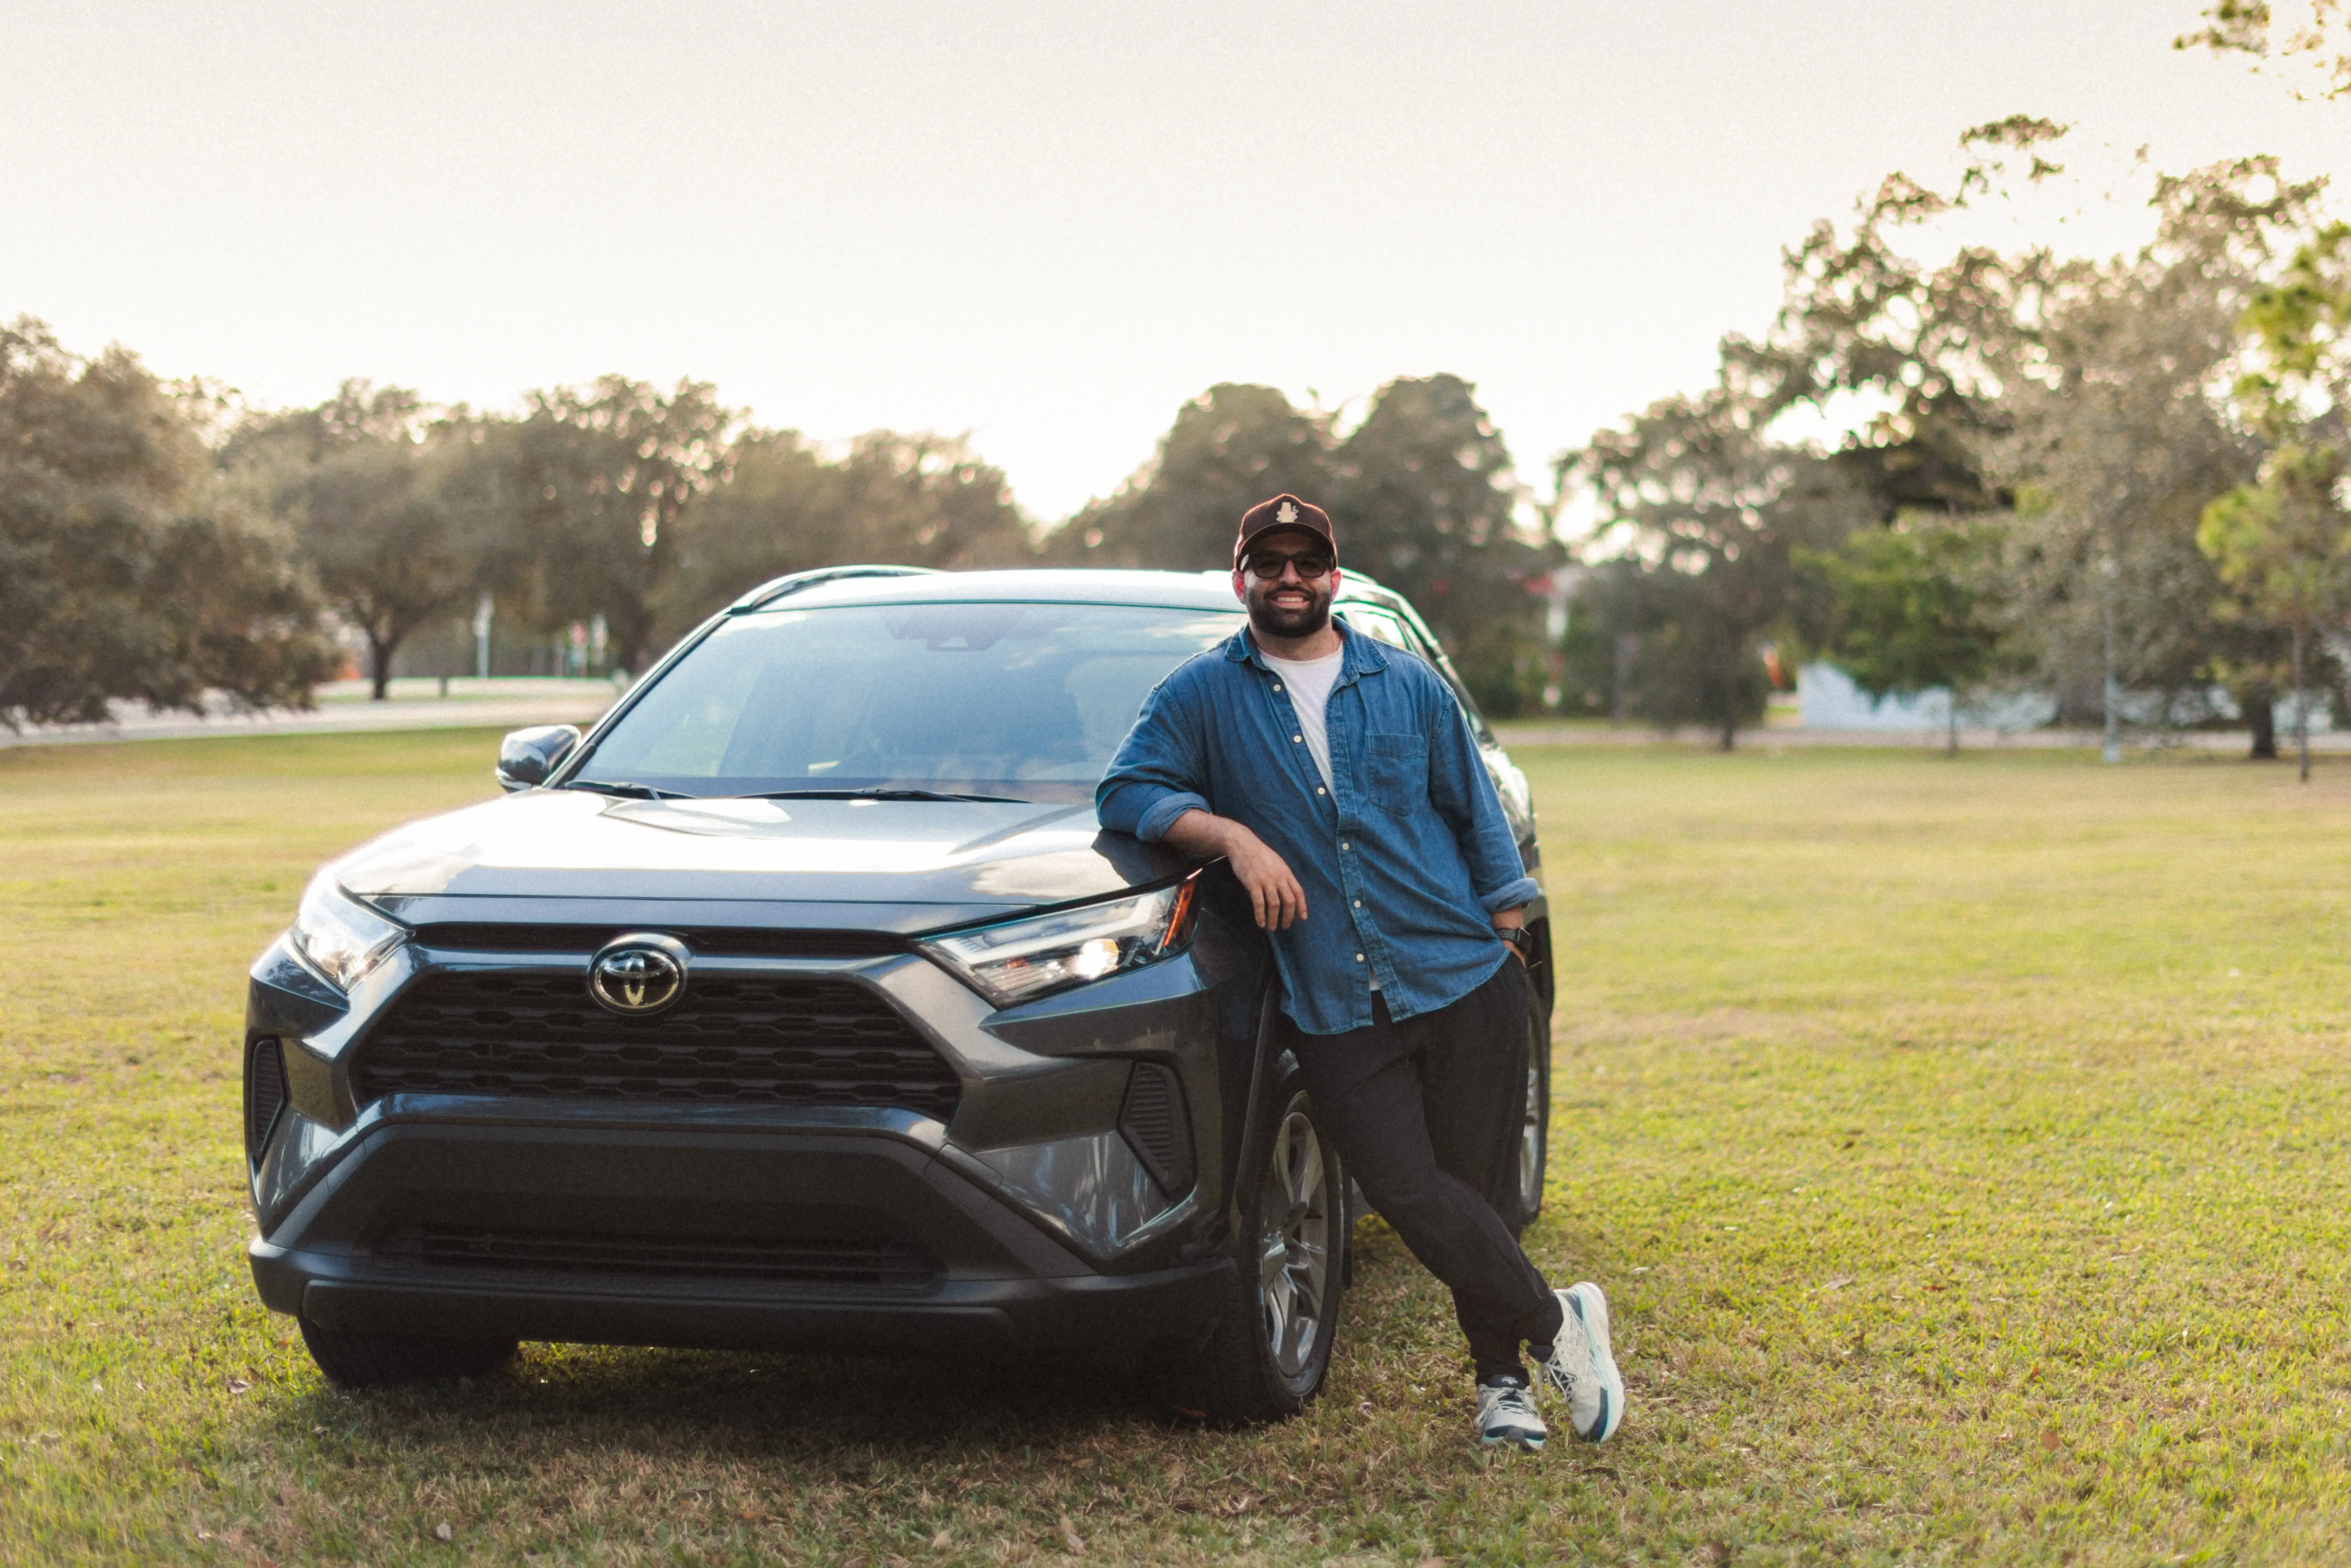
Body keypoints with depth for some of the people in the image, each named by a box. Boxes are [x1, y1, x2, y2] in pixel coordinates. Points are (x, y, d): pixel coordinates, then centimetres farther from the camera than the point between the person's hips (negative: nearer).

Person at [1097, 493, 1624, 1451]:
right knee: (1409, 1191, -11)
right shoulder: (1202, 697, 7)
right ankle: (1554, 1321, 8)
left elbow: (1474, 808, 17)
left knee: (1470, 1185, 2)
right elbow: (1125, 791, -1)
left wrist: (1507, 923, 11)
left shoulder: (1408, 686, 11)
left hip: (1463, 981, 1)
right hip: (1335, 1010, -1)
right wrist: (1235, 837, -14)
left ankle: (1502, 1377, 19)